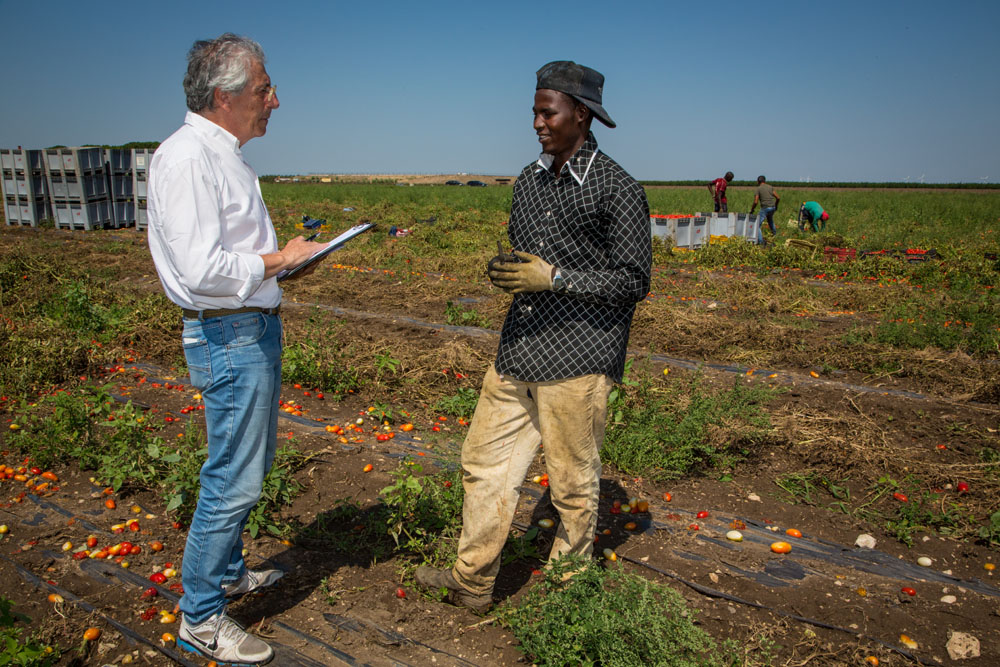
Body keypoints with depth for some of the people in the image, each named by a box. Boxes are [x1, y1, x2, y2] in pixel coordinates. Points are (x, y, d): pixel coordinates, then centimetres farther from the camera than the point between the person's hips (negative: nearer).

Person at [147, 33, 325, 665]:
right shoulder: (187, 157, -17)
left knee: (250, 465, 20)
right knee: (234, 479, -2)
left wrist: (286, 257, 8)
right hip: (228, 336, -10)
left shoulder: (226, 155, 15)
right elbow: (201, 269, -25)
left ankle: (227, 571, 38)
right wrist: (278, 260, -14)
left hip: (256, 328, 10)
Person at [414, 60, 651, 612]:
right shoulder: (529, 180, 13)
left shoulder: (617, 189, -8)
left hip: (577, 360, -7)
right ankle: (472, 583, 26)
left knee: (573, 483, 7)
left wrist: (555, 277, -18)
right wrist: (504, 271, 0)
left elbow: (634, 281, -9)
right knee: (484, 462, 10)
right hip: (518, 355, 7)